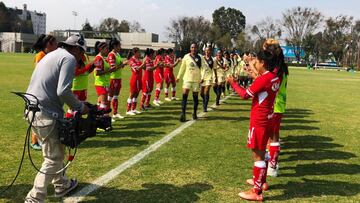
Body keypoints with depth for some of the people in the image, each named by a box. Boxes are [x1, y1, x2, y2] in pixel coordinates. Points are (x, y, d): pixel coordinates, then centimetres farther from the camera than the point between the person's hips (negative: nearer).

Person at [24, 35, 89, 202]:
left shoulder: (52, 55, 21)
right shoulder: (69, 58, -9)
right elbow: (63, 91, -21)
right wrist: (80, 107, -7)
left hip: (32, 109, 10)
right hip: (46, 114, -10)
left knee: (56, 151, 24)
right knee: (54, 158, 0)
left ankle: (62, 185, 38)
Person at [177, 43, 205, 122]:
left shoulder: (200, 58, 2)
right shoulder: (186, 57, 4)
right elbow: (182, 68, 12)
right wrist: (178, 77, 14)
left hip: (197, 80, 0)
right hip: (187, 79, 0)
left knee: (195, 96, 9)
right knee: (184, 95, -12)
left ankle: (195, 113, 23)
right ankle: (183, 114, -13)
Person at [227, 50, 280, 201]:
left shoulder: (263, 79, -21)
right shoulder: (274, 78, 5)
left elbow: (245, 94, -13)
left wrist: (233, 83, 0)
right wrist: (256, 77, 18)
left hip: (259, 121, -9)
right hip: (267, 119, 9)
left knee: (257, 154, -4)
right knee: (261, 152, 22)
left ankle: (257, 192, 3)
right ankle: (261, 181, 37)